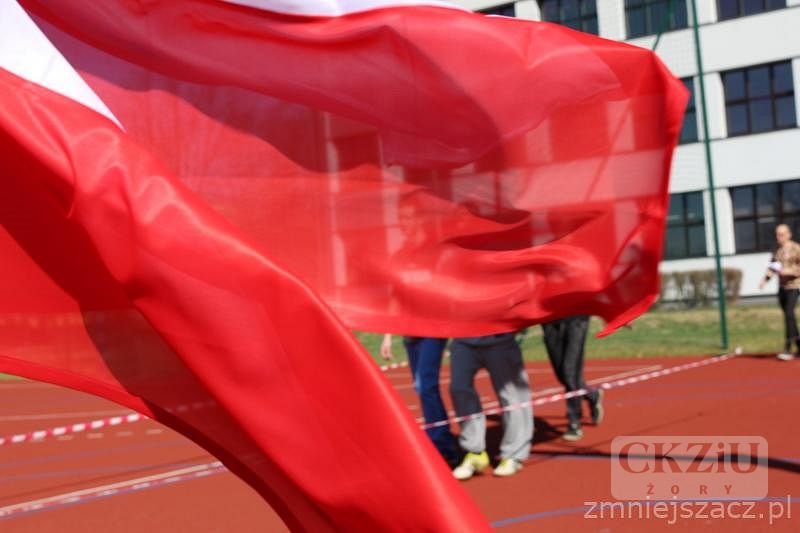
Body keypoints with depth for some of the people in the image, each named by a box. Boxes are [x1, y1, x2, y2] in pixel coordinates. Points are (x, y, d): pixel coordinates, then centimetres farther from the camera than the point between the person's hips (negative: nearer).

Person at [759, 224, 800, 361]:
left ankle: (788, 349, -14)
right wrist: (765, 279, -3)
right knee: (787, 316, 9)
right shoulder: (777, 250, 12)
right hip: (781, 287, 7)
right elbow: (772, 266, 13)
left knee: (789, 314, -15)